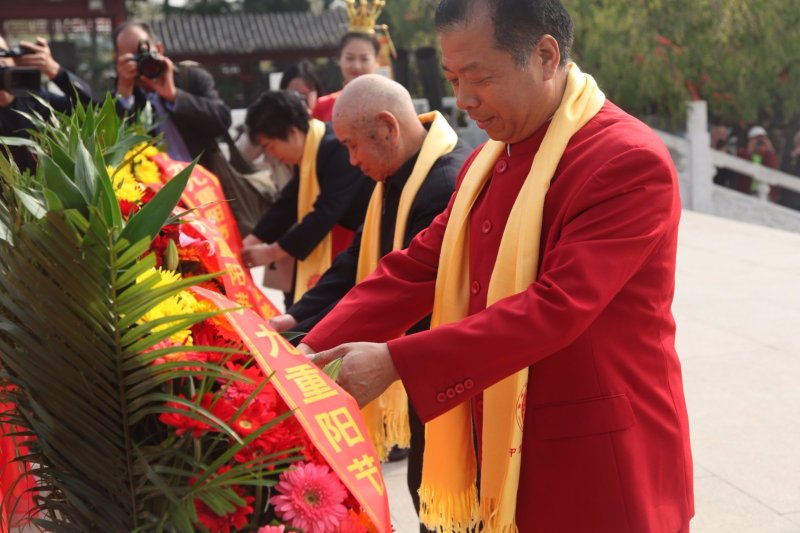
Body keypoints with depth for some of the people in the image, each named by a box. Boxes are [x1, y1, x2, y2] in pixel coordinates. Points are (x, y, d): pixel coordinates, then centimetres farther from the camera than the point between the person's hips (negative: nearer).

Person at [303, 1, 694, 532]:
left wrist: (396, 363, -29)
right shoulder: (486, 163, 9)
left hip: (601, 465, -7)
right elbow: (415, 268, 6)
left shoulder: (631, 161, -18)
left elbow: (556, 307, -26)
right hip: (505, 449, 7)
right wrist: (316, 348, -8)